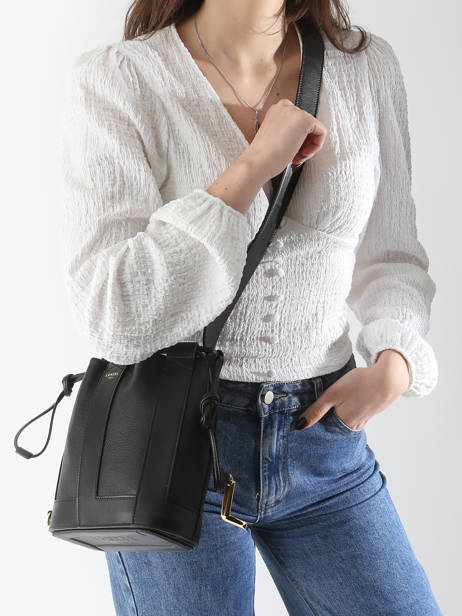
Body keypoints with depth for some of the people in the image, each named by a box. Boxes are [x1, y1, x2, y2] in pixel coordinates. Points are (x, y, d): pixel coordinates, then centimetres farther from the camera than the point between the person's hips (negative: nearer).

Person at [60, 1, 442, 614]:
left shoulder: (367, 66, 1)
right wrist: (253, 166, -21)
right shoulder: (113, 80, -11)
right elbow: (114, 320, -20)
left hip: (322, 432, 4)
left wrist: (396, 362, -7)